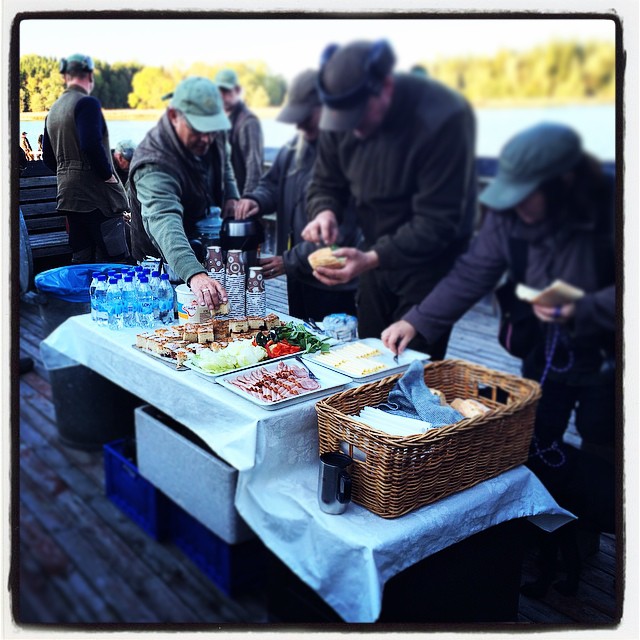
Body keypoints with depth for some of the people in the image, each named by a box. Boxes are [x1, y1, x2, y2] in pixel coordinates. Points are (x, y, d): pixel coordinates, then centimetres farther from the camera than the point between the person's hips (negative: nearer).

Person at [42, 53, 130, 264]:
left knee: (81, 260, 12)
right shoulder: (87, 103, -10)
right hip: (97, 195, -9)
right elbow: (91, 144, -24)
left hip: (68, 196, 9)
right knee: (114, 262, -7)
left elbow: (48, 158, 19)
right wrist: (108, 175, -12)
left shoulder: (53, 109, 16)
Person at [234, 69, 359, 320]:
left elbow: (339, 233, -24)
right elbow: (273, 183, 17)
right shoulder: (296, 146, 5)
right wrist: (256, 199, -7)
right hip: (299, 275, 8)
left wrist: (290, 261, -17)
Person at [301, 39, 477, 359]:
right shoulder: (341, 115, -9)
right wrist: (325, 212, -19)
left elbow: (437, 222, -27)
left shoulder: (443, 118, -27)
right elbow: (326, 183, 4)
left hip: (430, 262, -6)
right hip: (375, 257, 6)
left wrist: (372, 259, -38)